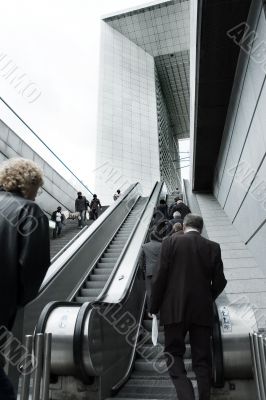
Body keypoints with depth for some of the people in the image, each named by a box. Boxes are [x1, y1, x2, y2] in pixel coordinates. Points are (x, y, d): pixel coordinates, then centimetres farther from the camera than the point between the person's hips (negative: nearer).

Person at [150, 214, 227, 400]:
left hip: (174, 309, -2)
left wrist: (154, 307, 1)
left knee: (174, 353, 10)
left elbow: (160, 277, -8)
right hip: (203, 311, 3)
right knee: (202, 358, 14)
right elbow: (219, 282, 1)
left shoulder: (171, 242, -6)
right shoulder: (213, 247, 1)